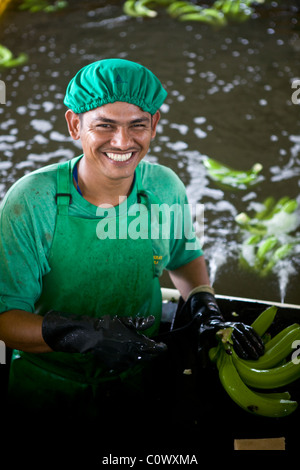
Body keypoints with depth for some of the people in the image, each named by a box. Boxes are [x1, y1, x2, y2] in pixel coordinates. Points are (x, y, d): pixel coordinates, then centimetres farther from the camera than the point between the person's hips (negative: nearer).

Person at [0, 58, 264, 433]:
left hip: (139, 378, 3)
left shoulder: (166, 188, -12)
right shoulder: (31, 202, -22)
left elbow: (185, 256, 9)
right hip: (48, 387, -2)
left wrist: (205, 307, -10)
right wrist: (82, 334, -39)